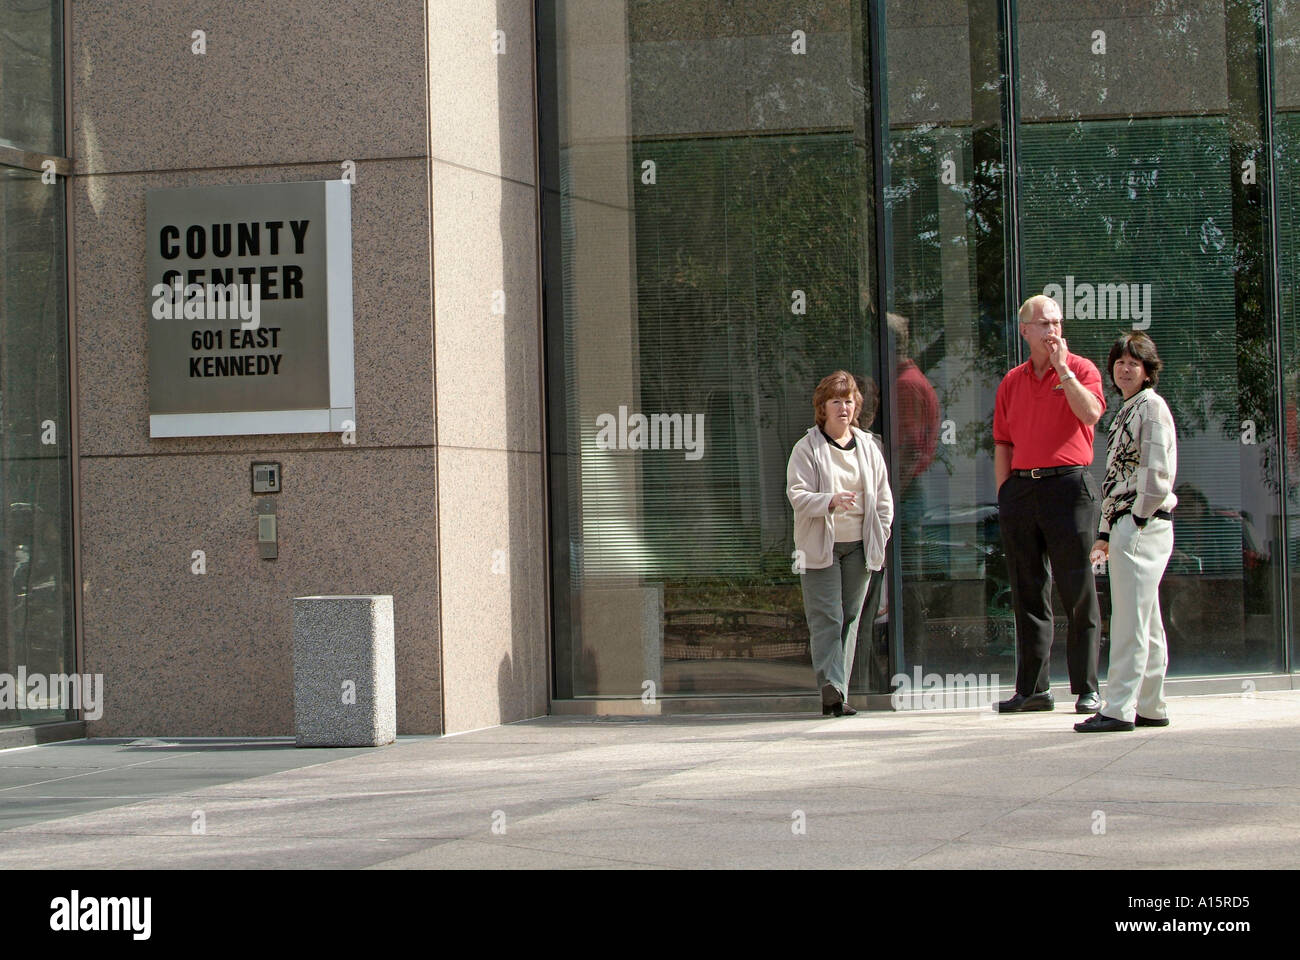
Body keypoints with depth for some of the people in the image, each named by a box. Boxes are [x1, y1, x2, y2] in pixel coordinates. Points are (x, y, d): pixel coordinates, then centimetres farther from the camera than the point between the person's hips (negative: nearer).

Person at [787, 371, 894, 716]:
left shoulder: (868, 448, 11)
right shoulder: (807, 448, -1)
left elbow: (883, 497, 15)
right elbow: (797, 495, -11)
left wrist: (880, 538, 5)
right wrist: (831, 501, -27)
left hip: (859, 546, 4)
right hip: (820, 546, -4)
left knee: (850, 619, 4)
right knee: (826, 618, -12)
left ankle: (837, 694, 7)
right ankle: (831, 688, -20)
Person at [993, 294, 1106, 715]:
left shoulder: (1081, 369, 4)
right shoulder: (1011, 382, 15)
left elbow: (1091, 414, -16)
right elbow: (1002, 444, 16)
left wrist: (1062, 368, -15)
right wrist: (1004, 495, 8)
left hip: (1068, 483, -4)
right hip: (1021, 487, 4)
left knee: (1079, 593, -3)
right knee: (1028, 594, 6)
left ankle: (1086, 689, 1)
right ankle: (1032, 689, 12)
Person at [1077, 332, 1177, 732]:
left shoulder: (1152, 407, -7)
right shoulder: (1124, 413, 21)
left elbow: (1158, 474, -15)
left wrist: (1136, 521, -15)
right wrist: (1105, 534, 16)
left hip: (1144, 524, -9)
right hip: (1125, 525, 9)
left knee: (1130, 621, -10)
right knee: (1146, 624, 11)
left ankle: (1119, 709, -12)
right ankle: (1151, 707, 15)